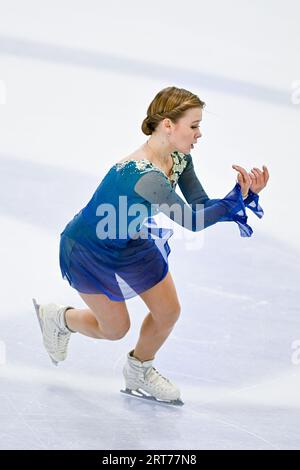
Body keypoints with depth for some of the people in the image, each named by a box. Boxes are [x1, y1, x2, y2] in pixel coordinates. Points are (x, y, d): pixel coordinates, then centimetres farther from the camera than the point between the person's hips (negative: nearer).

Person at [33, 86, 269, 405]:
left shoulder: (178, 158, -15)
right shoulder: (147, 177, -41)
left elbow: (201, 205, -14)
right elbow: (193, 222, -34)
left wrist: (246, 193, -28)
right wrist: (238, 197, -36)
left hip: (132, 242, 8)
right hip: (89, 250, -8)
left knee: (168, 312, 9)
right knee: (115, 329, 10)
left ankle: (139, 372, 38)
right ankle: (57, 317, 40)